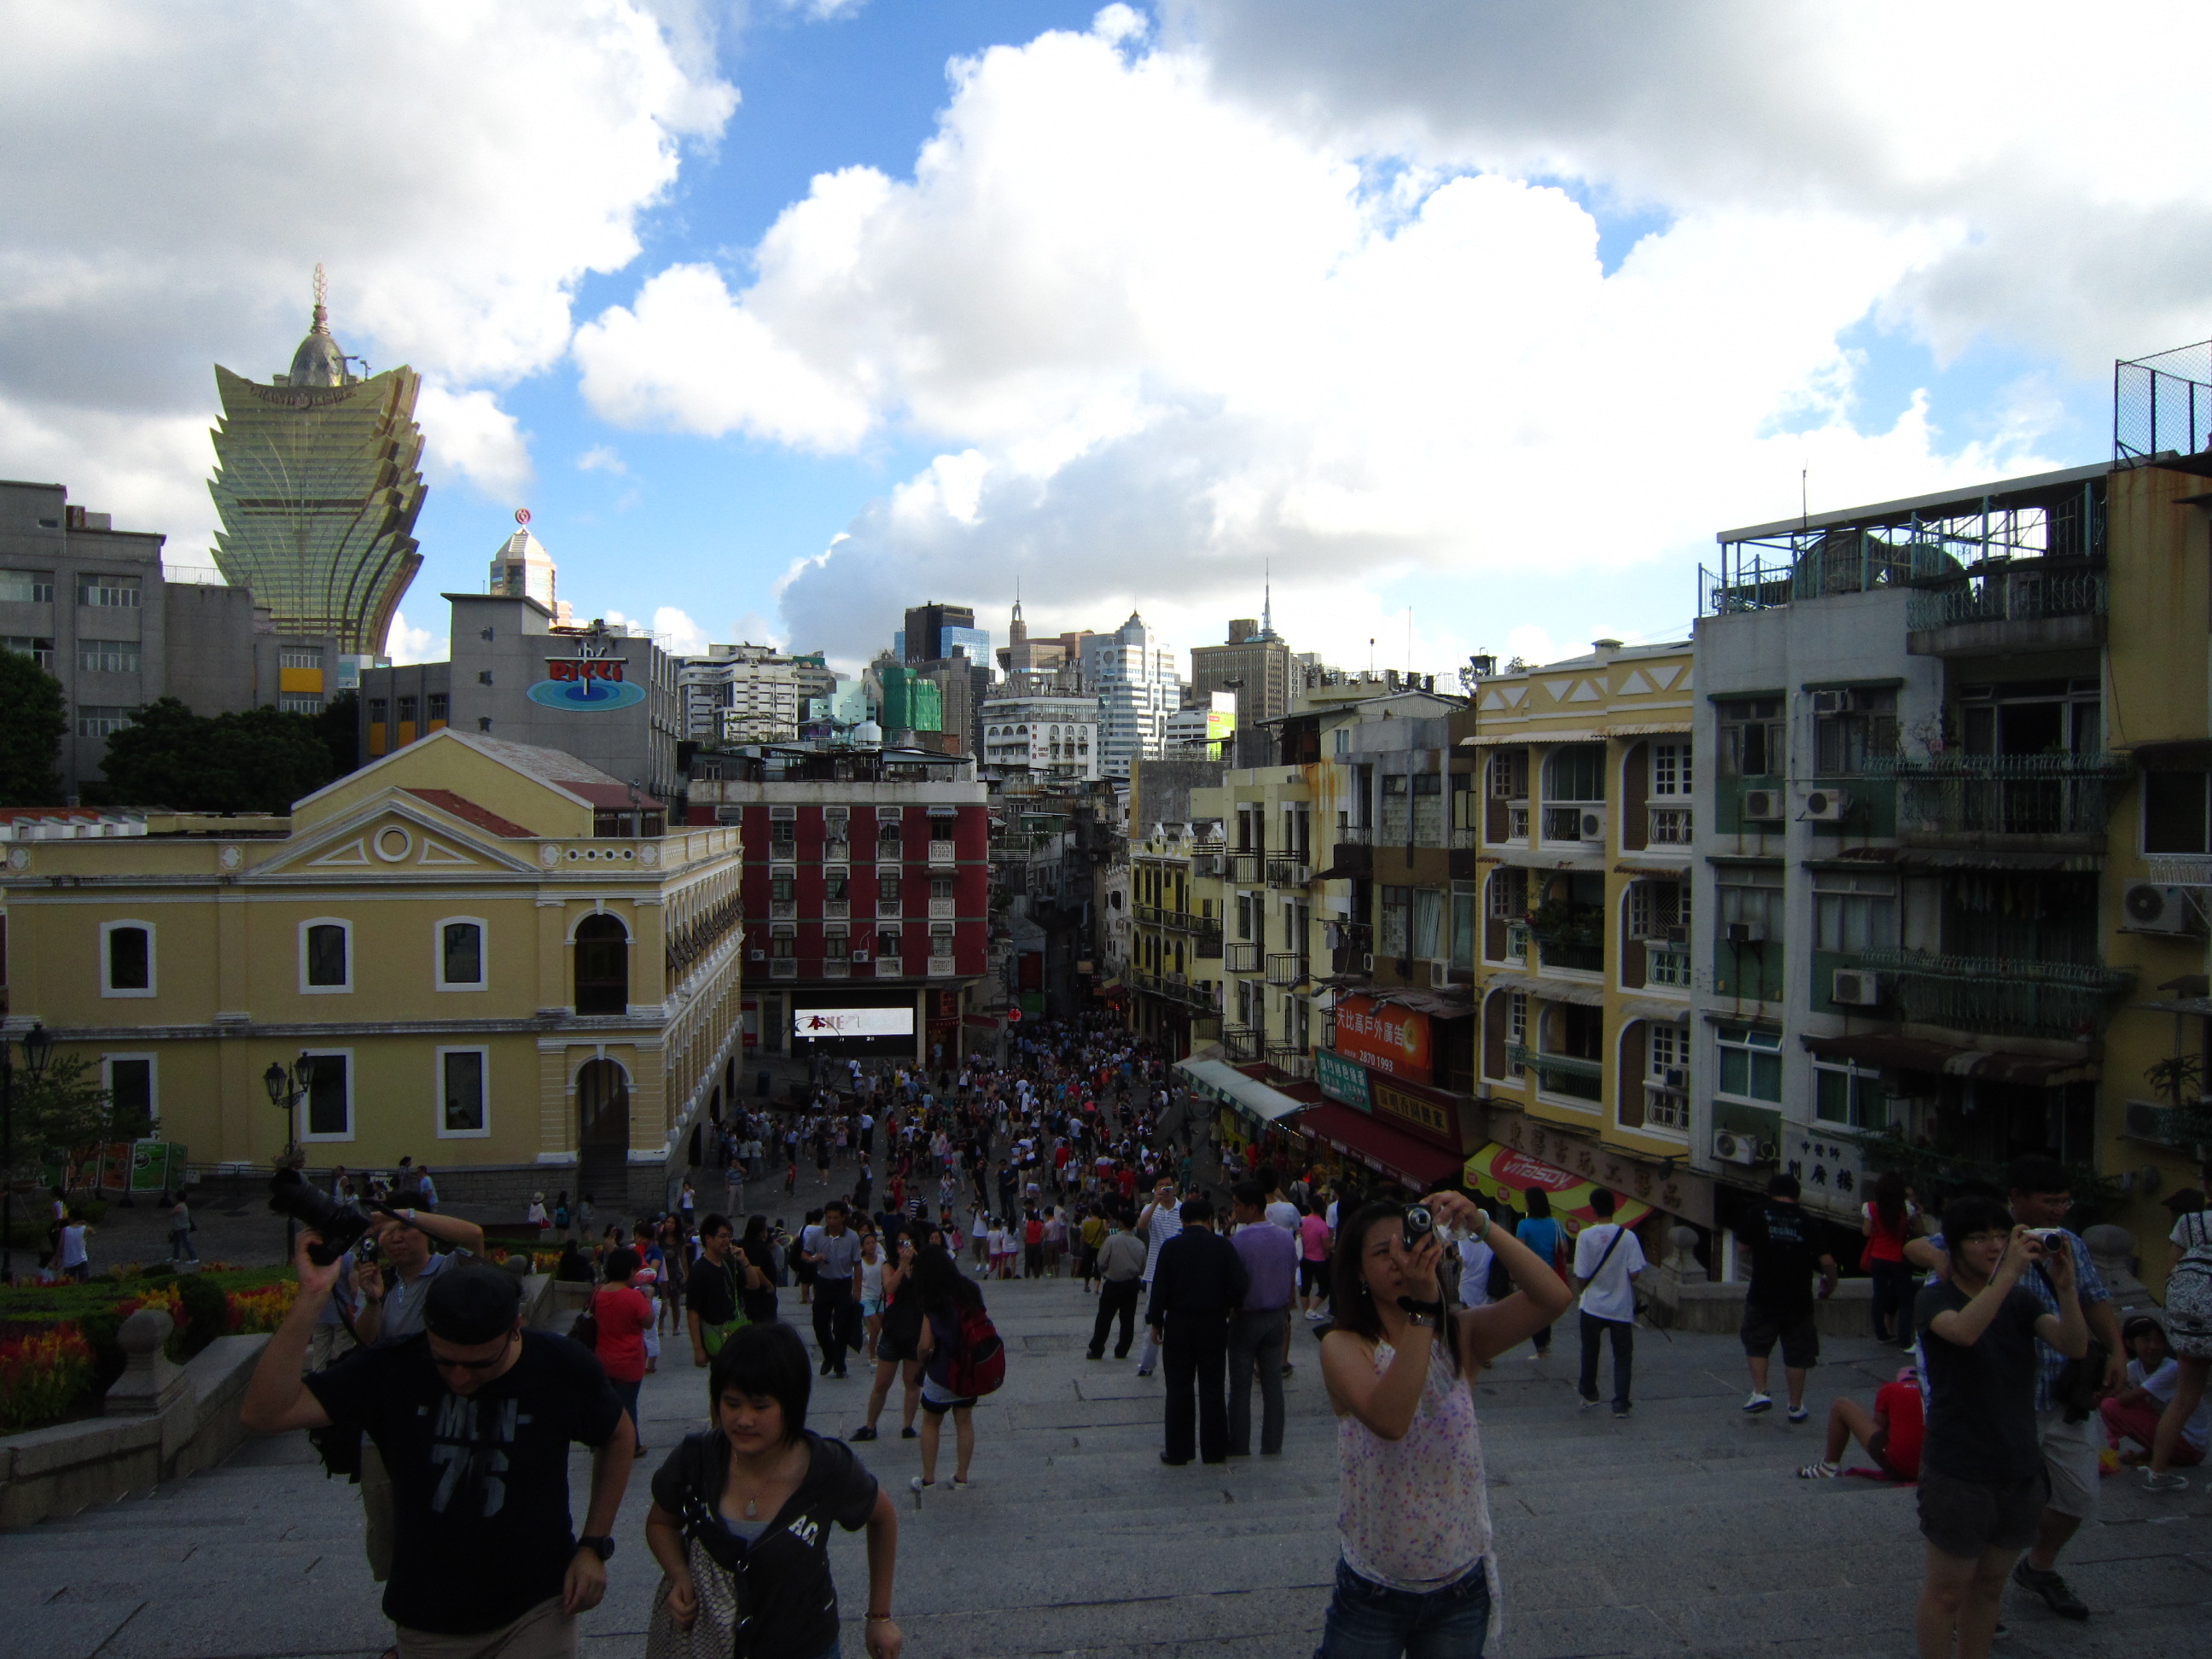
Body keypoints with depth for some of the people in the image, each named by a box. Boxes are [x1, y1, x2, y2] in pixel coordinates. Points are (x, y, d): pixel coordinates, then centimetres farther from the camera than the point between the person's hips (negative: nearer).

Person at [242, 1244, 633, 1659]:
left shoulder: (561, 1367, -16)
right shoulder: (391, 1371, -16)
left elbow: (618, 1437, 3)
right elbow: (263, 1414, -25)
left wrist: (594, 1546, -3)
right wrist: (311, 1298, -32)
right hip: (431, 1622, 1)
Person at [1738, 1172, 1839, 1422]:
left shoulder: (1759, 1215, 0)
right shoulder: (1808, 1222, 1)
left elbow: (1742, 1241, 11)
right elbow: (1827, 1262, -3)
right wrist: (1829, 1287, 14)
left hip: (1763, 1296, -1)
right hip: (1799, 1299, 1)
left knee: (1757, 1345, 16)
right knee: (1797, 1353, 12)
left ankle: (1760, 1392, 5)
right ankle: (1796, 1406, 17)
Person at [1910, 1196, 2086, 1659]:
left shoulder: (2021, 1300, 6)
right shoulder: (1935, 1298, -8)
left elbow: (2075, 1346, -10)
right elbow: (1964, 1330, -32)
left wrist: (2065, 1287, -25)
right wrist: (2008, 1273, -37)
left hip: (2020, 1465, 5)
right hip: (1958, 1468, -5)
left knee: (1989, 1585, 16)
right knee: (1947, 1589, 4)